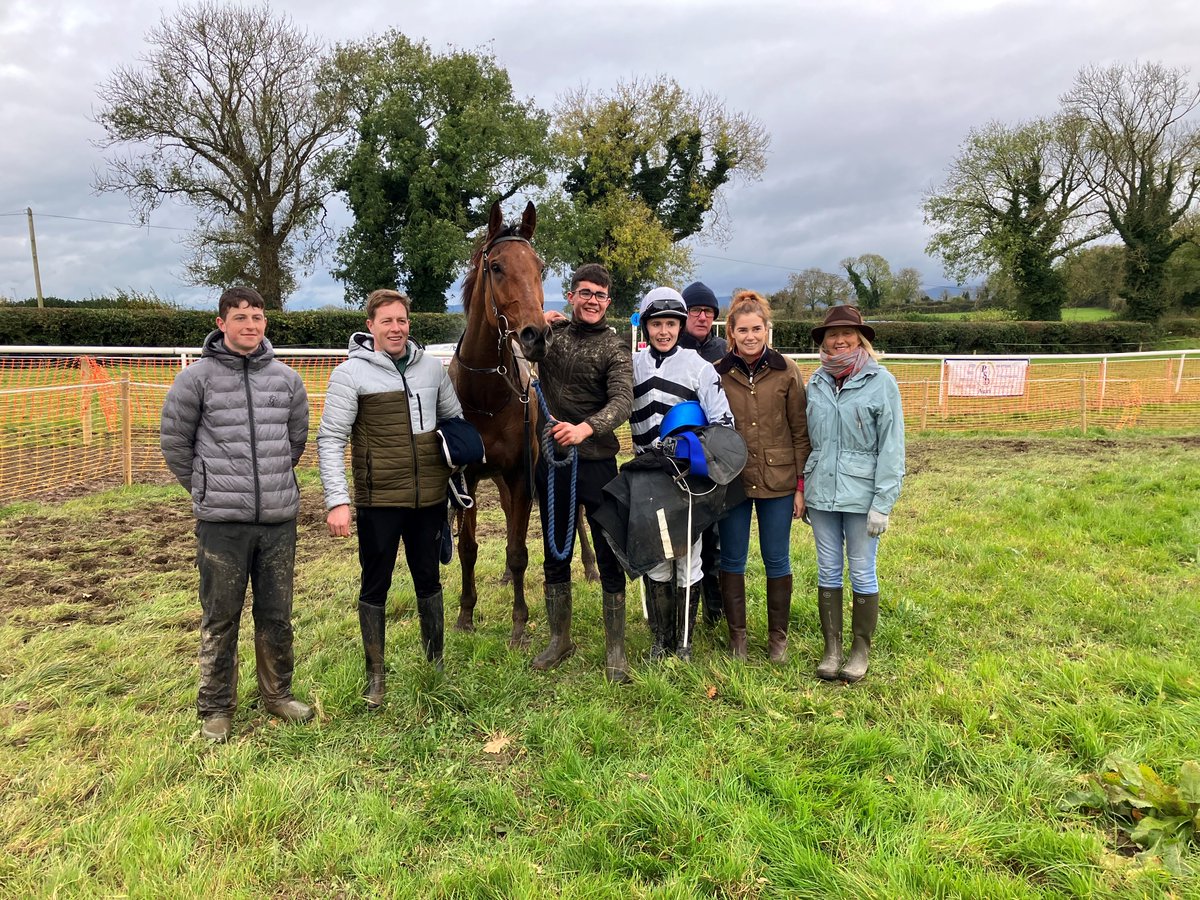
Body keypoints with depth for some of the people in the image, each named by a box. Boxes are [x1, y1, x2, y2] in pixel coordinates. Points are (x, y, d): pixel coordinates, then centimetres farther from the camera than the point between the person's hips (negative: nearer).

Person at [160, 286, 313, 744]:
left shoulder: (286, 378, 4)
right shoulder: (198, 376, -5)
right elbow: (174, 441, 2)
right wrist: (205, 487, 7)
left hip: (279, 518, 3)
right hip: (222, 521, -3)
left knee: (277, 616, 14)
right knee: (220, 619, 8)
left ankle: (278, 693, 32)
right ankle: (216, 708, 24)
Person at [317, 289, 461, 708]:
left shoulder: (431, 367, 5)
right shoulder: (351, 374, -6)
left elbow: (454, 419, 17)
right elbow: (330, 440, -9)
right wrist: (337, 501, -16)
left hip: (430, 497, 4)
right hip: (379, 500, -3)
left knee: (429, 580, 16)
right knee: (375, 586, 8)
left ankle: (436, 663, 33)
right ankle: (375, 676, 23)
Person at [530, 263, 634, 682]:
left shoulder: (615, 349, -5)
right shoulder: (549, 332, 7)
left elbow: (622, 401, -21)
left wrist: (585, 428, -39)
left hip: (596, 463, -4)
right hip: (551, 462, 4)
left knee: (610, 558, 0)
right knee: (555, 555, 15)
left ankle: (615, 652, 15)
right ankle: (559, 640, 32)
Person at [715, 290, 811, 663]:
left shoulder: (787, 371, -2)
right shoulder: (718, 374, 0)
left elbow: (800, 432, -1)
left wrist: (801, 484, -3)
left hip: (778, 482, -1)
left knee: (777, 561, 10)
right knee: (732, 561, 9)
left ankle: (778, 636, 26)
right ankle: (737, 635, 24)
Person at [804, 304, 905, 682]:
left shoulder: (880, 381, -6)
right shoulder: (817, 382, 7)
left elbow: (891, 446, -8)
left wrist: (883, 503, -11)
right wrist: (803, 489, 10)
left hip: (861, 493, -4)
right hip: (821, 492, 4)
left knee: (862, 573, 6)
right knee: (828, 572, 11)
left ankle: (861, 649, 23)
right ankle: (831, 647, 24)